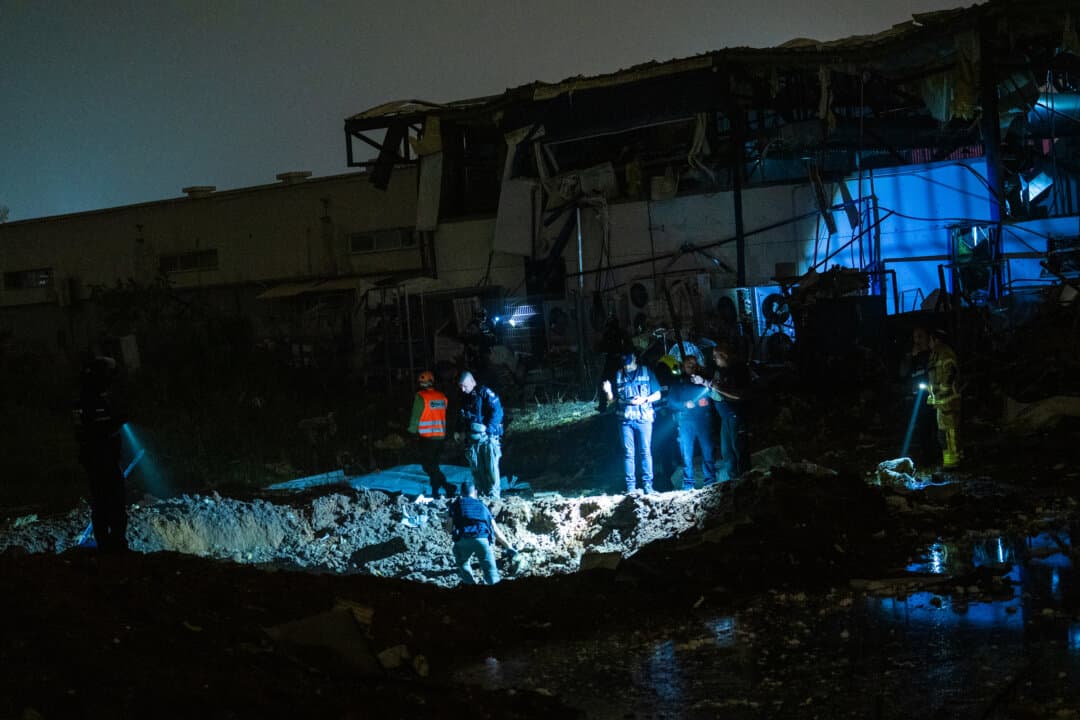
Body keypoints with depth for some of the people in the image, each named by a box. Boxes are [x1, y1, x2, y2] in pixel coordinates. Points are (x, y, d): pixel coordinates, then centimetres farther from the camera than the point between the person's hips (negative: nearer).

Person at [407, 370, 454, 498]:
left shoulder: (420, 397, -12)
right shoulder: (442, 397, 5)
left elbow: (415, 417, -7)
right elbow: (443, 416, 10)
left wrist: (412, 430, 9)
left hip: (426, 437, -6)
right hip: (440, 436, 6)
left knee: (428, 466, -2)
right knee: (434, 465, 16)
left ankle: (448, 487, -16)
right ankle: (435, 492, 16)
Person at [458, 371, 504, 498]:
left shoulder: (485, 393, -7)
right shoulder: (465, 398, 15)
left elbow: (497, 412, -14)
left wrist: (487, 429, -18)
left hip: (488, 438, -7)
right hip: (473, 440, 7)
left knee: (491, 468, -8)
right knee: (476, 469, 5)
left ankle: (493, 496, -4)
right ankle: (482, 495, 11)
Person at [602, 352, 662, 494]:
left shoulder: (646, 372, 6)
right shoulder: (618, 375, 13)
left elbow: (657, 395, 6)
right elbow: (612, 399, 14)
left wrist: (644, 400, -11)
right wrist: (608, 391, -8)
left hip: (643, 418, -2)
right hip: (626, 419, 2)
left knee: (645, 452, -3)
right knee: (628, 453, 0)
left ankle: (647, 484, -1)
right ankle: (630, 486, 2)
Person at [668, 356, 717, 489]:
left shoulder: (702, 380, 16)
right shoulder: (677, 383, 16)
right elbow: (671, 403, 8)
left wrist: (703, 383, -11)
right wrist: (685, 405, -9)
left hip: (703, 419, 0)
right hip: (685, 422, 0)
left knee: (707, 451, -6)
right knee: (687, 453, -5)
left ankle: (711, 482, -1)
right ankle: (688, 484, -2)